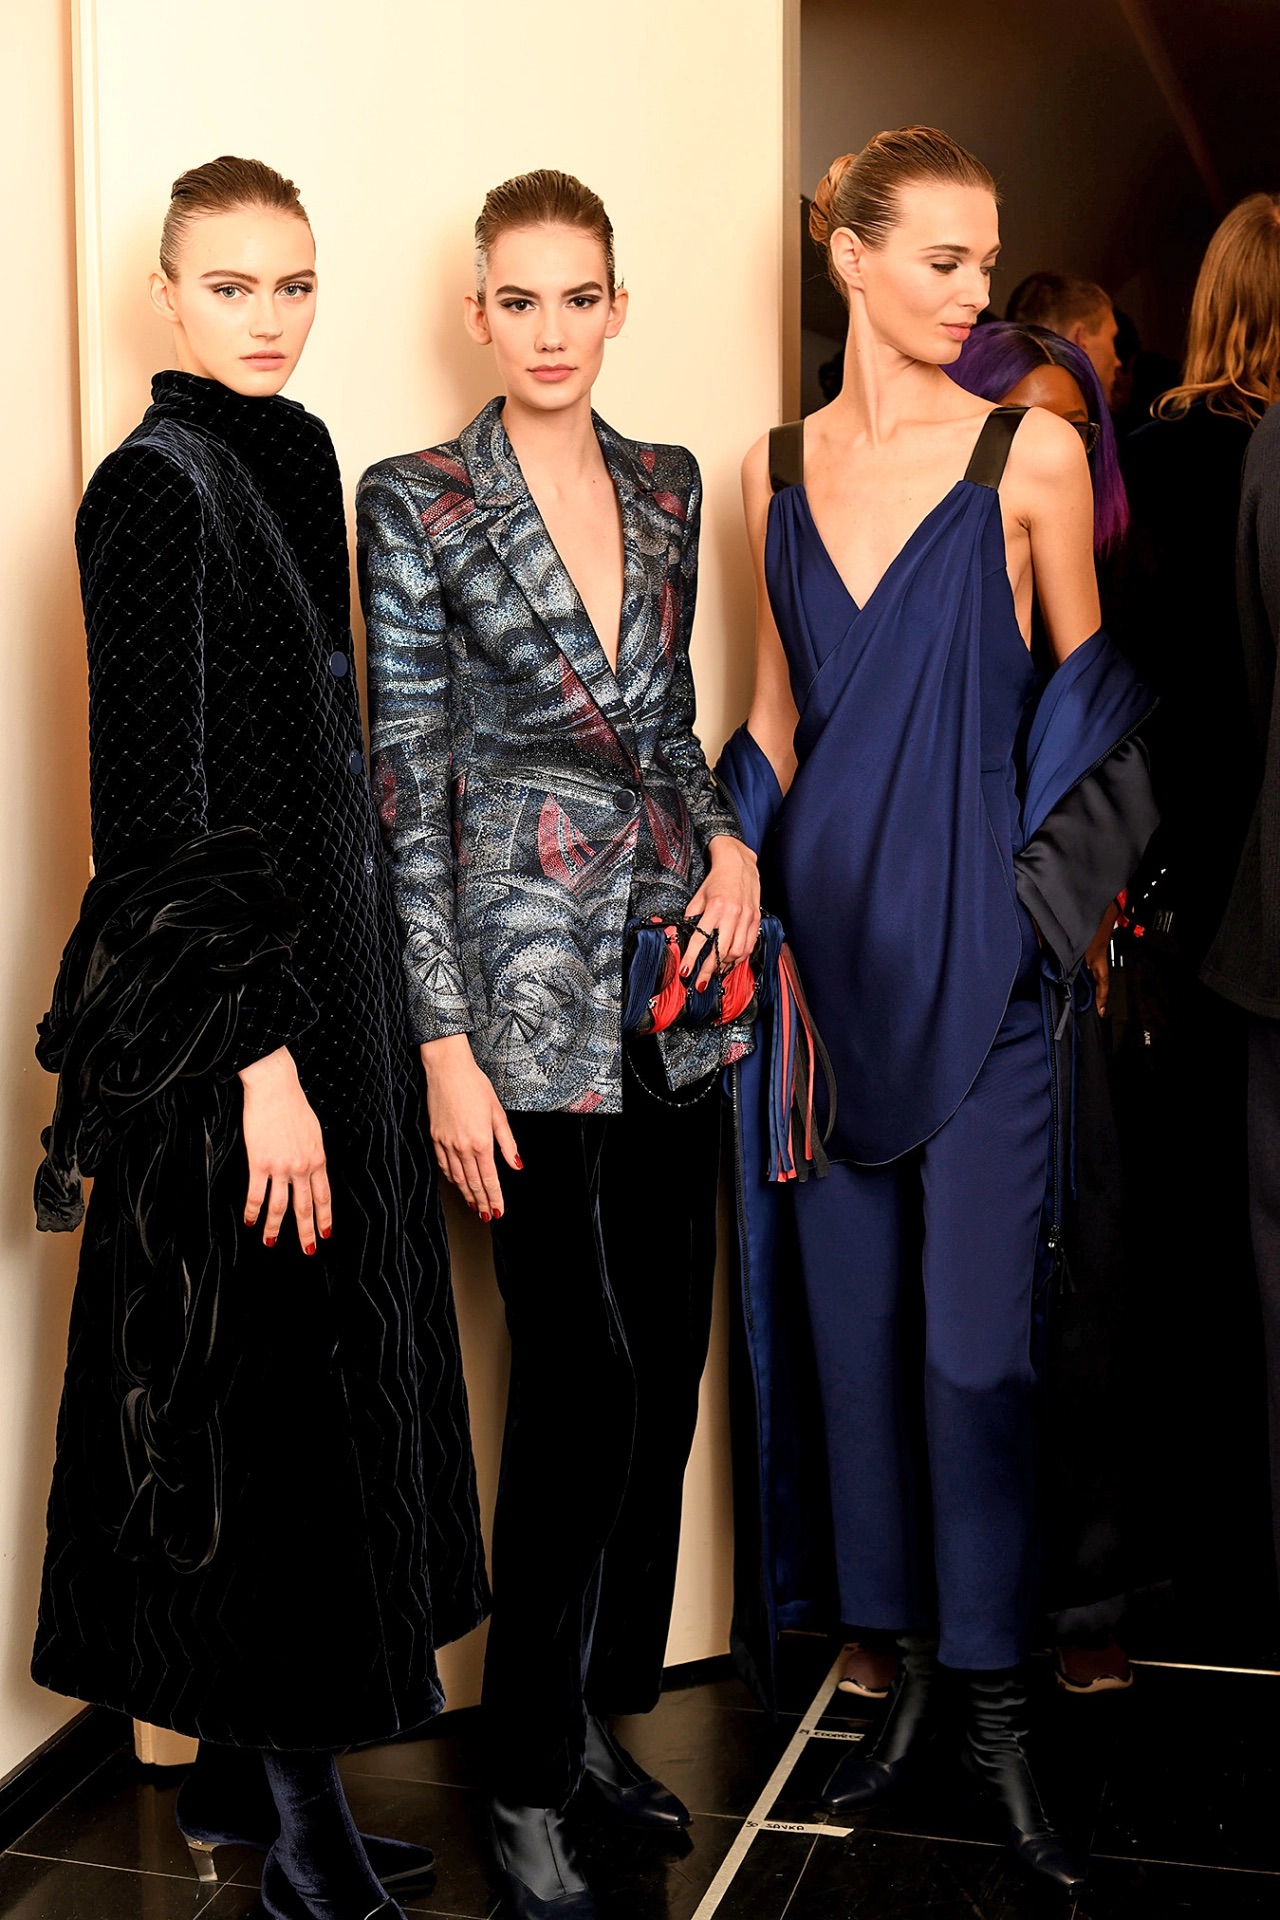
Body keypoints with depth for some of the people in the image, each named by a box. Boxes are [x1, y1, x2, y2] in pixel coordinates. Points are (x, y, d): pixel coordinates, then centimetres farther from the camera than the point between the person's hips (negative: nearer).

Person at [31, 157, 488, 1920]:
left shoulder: (295, 453, 12)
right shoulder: (156, 485, -14)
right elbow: (163, 803, -19)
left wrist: (334, 1021, 17)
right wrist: (260, 1050, -21)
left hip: (327, 962, 9)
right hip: (226, 997, -9)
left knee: (317, 1364, 14)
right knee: (262, 1374, -1)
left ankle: (239, 1767, 30)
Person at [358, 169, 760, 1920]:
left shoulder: (665, 488, 11)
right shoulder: (417, 507, -5)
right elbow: (409, 779, -8)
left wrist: (729, 838, 1)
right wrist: (445, 1041, -12)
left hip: (676, 973, 6)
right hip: (528, 984, -6)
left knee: (667, 1363, 10)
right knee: (585, 1377, -4)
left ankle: (604, 1712, 27)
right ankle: (527, 1776, 14)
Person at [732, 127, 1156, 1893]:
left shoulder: (1032, 452, 0)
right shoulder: (777, 468, 9)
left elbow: (1084, 685, 6)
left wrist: (1053, 885, 0)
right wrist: (753, 877, 6)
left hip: (978, 936, -3)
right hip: (833, 932, 3)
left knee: (977, 1331, -2)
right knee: (857, 1315, 9)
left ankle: (998, 1702, 11)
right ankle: (908, 1665, 23)